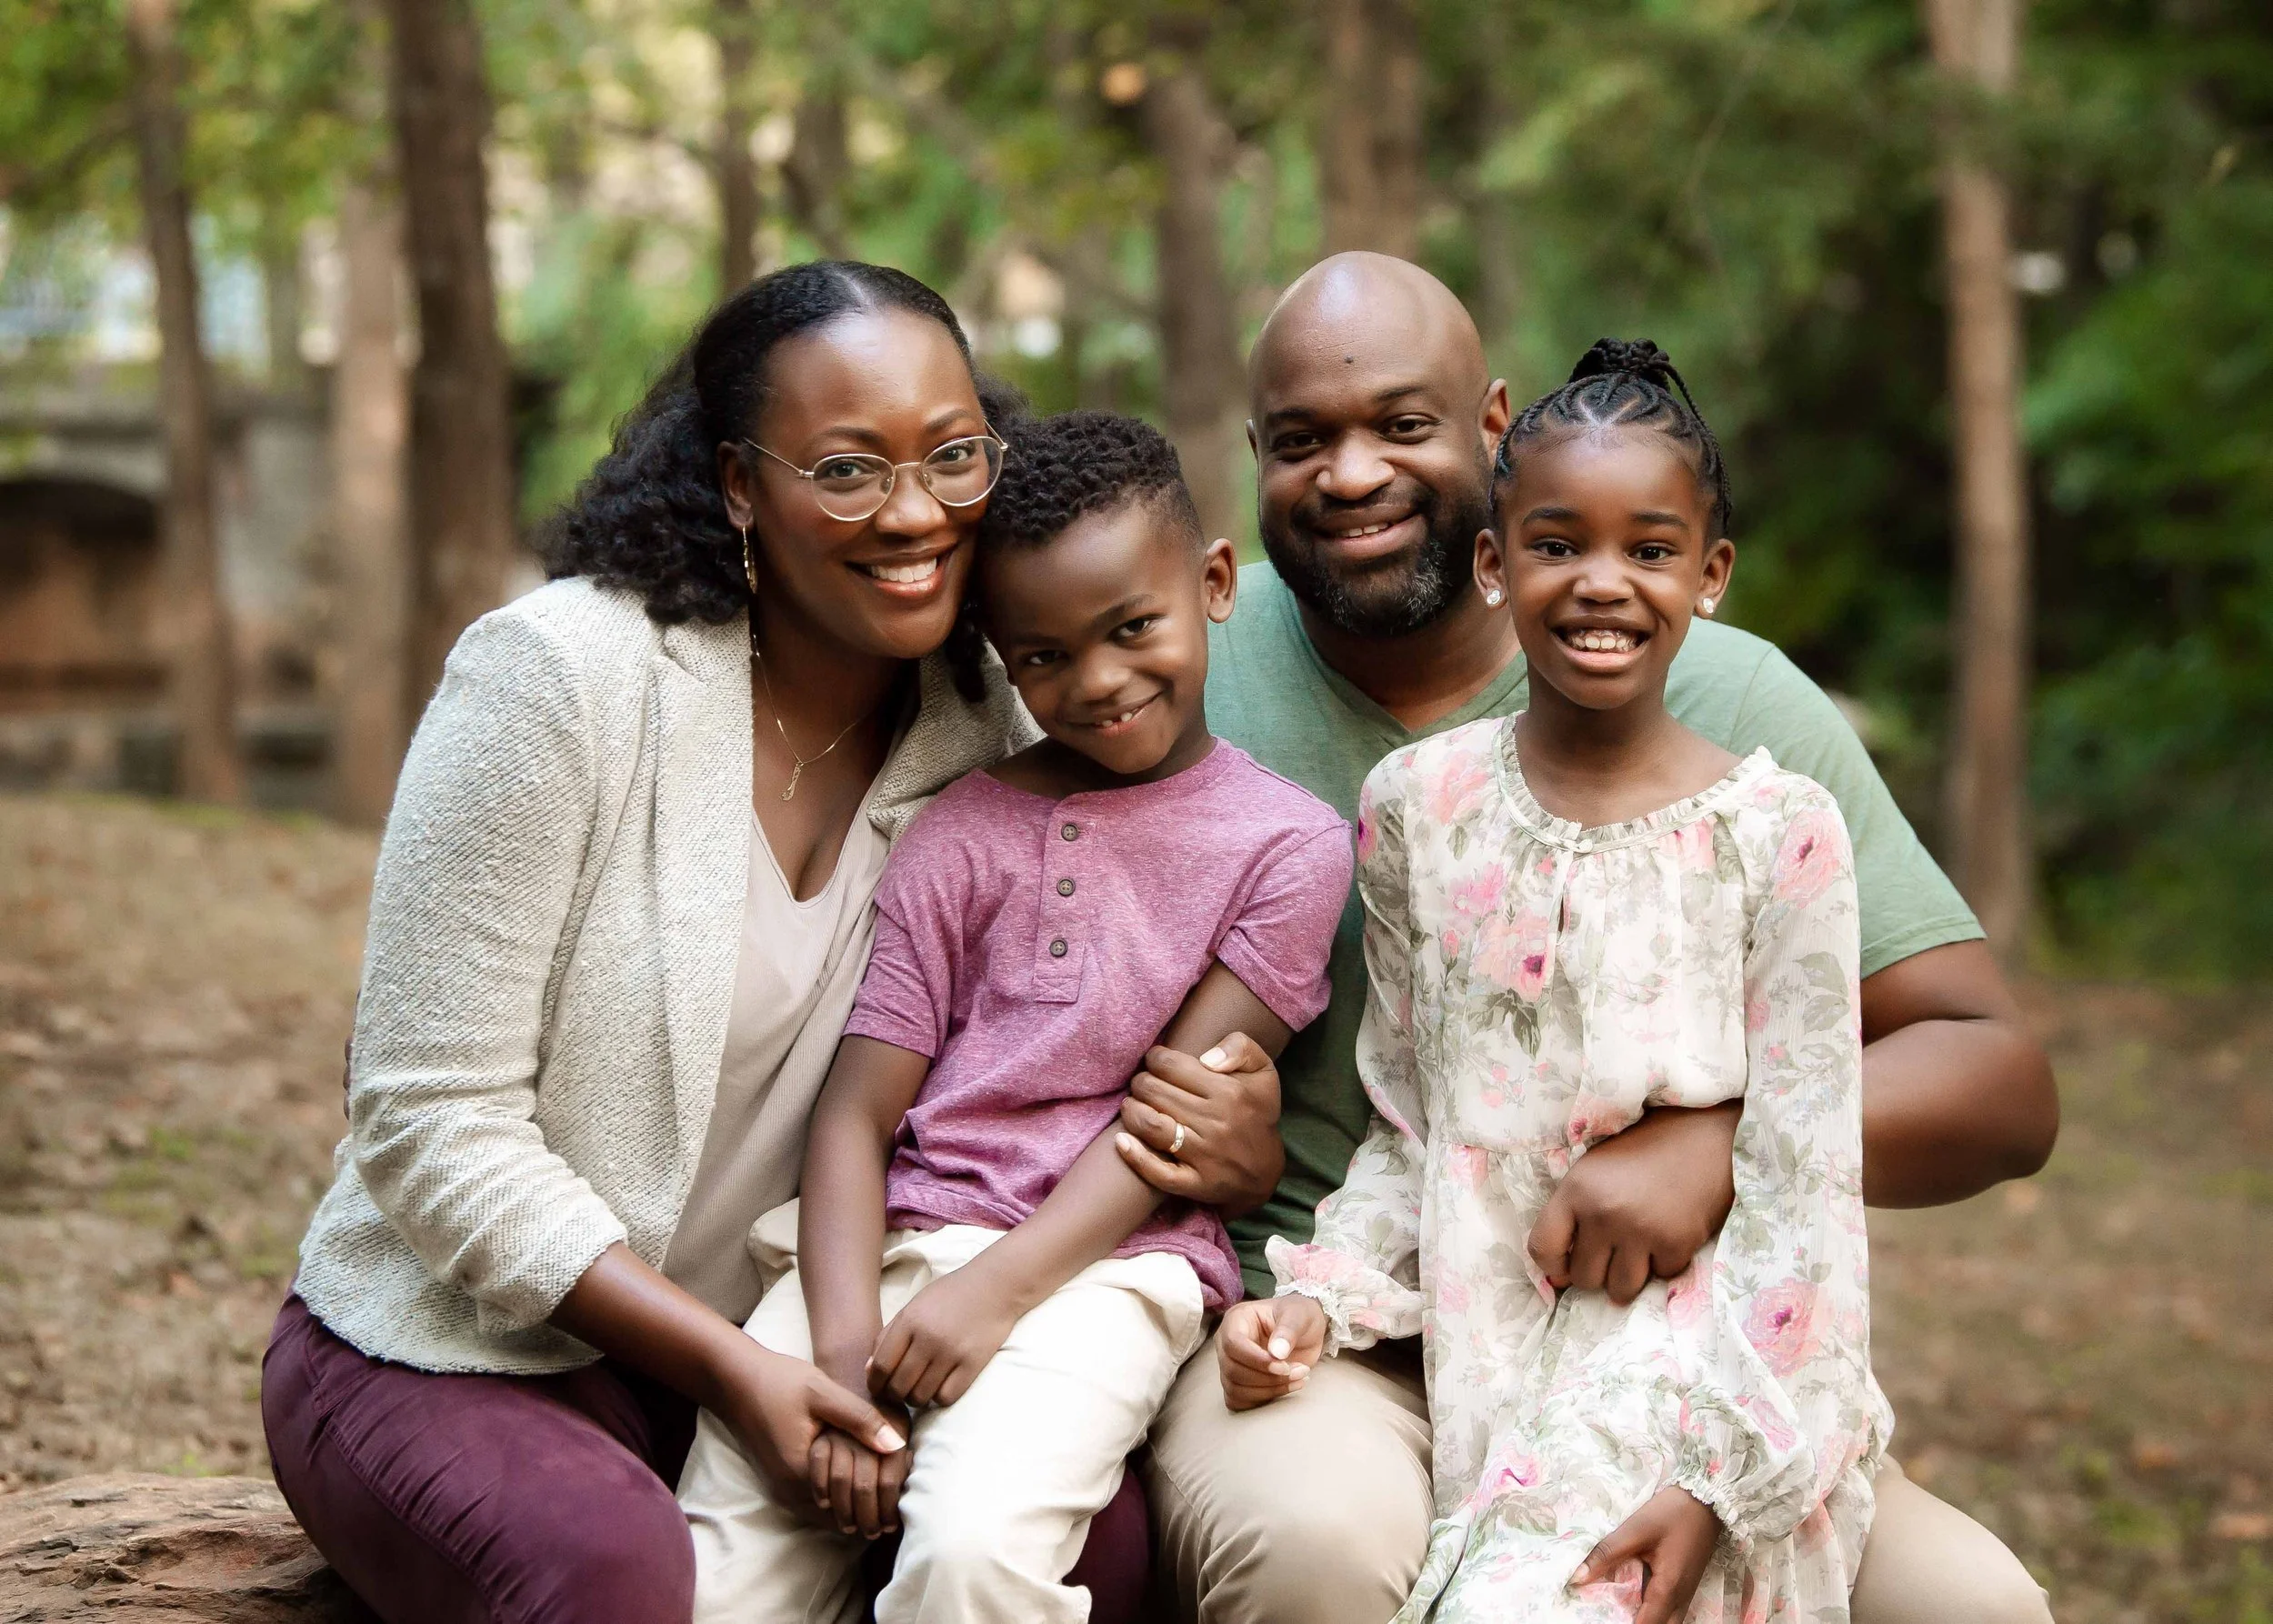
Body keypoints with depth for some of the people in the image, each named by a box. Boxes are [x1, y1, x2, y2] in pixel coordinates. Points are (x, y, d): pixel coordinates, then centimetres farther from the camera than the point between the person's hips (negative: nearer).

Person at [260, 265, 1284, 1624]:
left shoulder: (989, 736, -1)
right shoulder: (557, 678, -16)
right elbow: (434, 1129, -16)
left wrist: (1236, 1154, -16)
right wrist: (726, 1367, -24)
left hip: (785, 1347, 5)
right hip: (461, 1354, -4)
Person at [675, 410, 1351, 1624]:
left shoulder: (1287, 844, 4)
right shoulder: (959, 836, 11)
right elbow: (857, 1110, 3)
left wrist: (996, 1291, -13)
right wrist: (843, 1350, -13)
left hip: (1100, 1263, -3)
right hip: (887, 1243, 3)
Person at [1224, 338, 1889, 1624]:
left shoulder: (1780, 832, -4)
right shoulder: (1417, 805, 5)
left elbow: (1804, 1192, -5)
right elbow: (1410, 1136, 11)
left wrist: (1718, 1471, -13)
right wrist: (1321, 1297, -6)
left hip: (1706, 1363, -3)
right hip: (1491, 1362, 3)